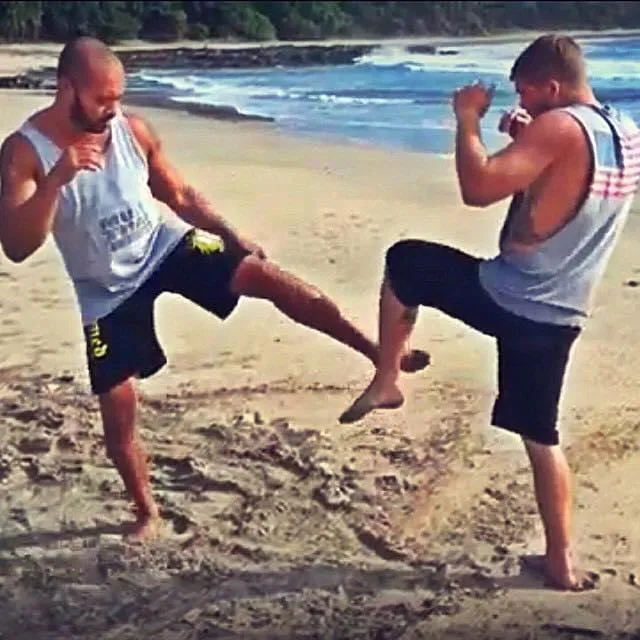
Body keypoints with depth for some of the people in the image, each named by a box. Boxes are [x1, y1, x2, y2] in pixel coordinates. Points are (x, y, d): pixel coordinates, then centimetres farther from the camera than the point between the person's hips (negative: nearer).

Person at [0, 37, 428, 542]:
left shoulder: (133, 129, -7)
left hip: (166, 246, 2)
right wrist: (58, 178, -40)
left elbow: (180, 196, 8)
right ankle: (147, 513, 25)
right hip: (107, 292, -1)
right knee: (118, 413, 2)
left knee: (268, 277, -19)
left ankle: (378, 353, -13)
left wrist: (234, 238, 5)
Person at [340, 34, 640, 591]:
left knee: (404, 260, 14)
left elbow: (478, 189, -23)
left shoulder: (559, 127, -16)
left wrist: (468, 119, -9)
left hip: (505, 298, -7)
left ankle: (386, 380, 18)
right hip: (558, 317, 8)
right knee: (541, 435, 18)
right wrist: (527, 139, 14)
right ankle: (562, 561, 21)